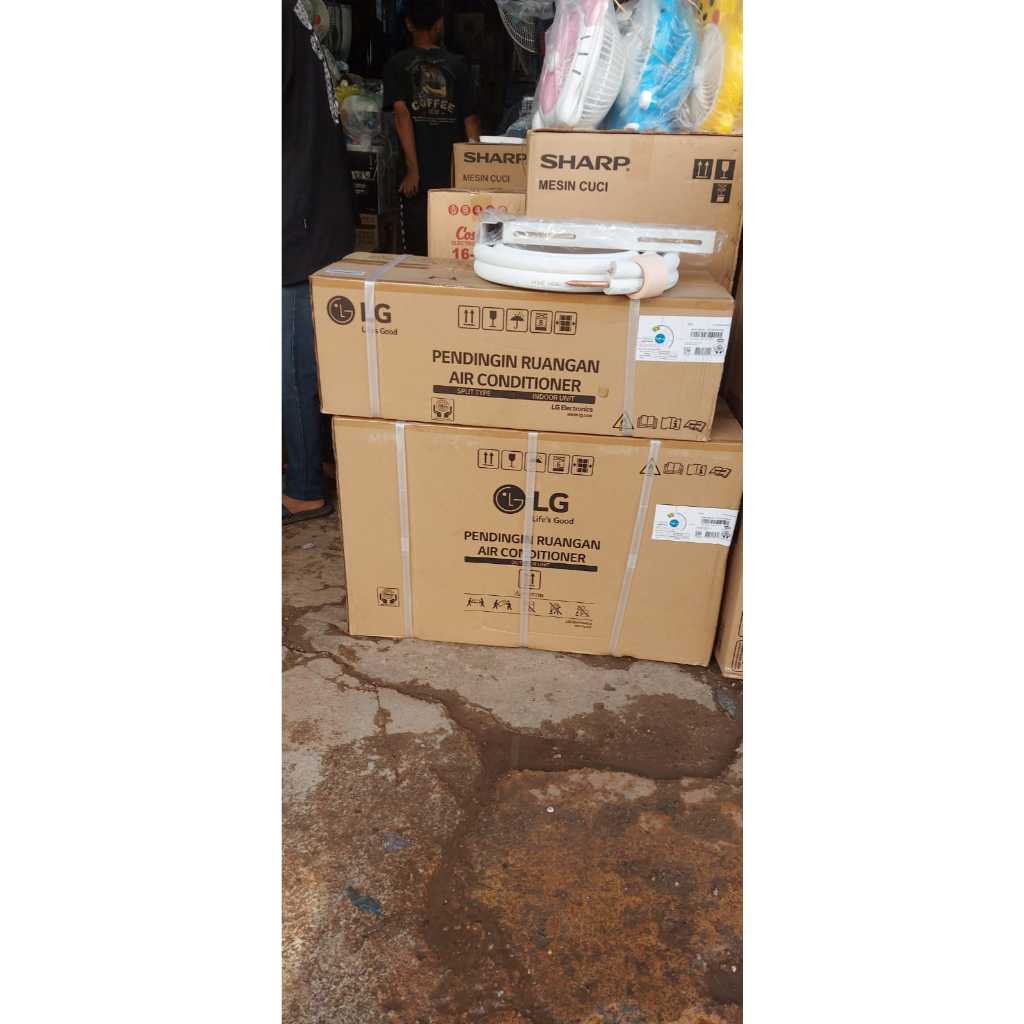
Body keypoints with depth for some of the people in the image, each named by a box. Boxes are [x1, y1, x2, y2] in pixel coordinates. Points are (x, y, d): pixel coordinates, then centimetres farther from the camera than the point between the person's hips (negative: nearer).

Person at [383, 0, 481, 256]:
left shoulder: (397, 64, 2)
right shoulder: (457, 65, 5)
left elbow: (402, 113, -9)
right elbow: (470, 118, 4)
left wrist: (413, 168, -13)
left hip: (419, 174, -1)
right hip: (454, 172, 2)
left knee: (417, 253, 3)